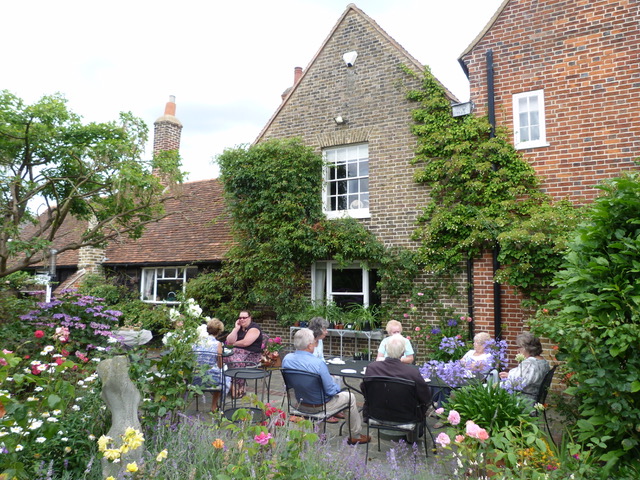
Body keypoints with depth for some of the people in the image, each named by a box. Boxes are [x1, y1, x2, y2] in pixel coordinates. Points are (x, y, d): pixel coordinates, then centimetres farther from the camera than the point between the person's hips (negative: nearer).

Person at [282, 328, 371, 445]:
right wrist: (337, 387, 1)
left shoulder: (287, 359, -12)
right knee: (350, 397, 17)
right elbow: (331, 391, -23)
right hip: (319, 405, -6)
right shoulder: (318, 363, -31)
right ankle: (355, 436, 30)